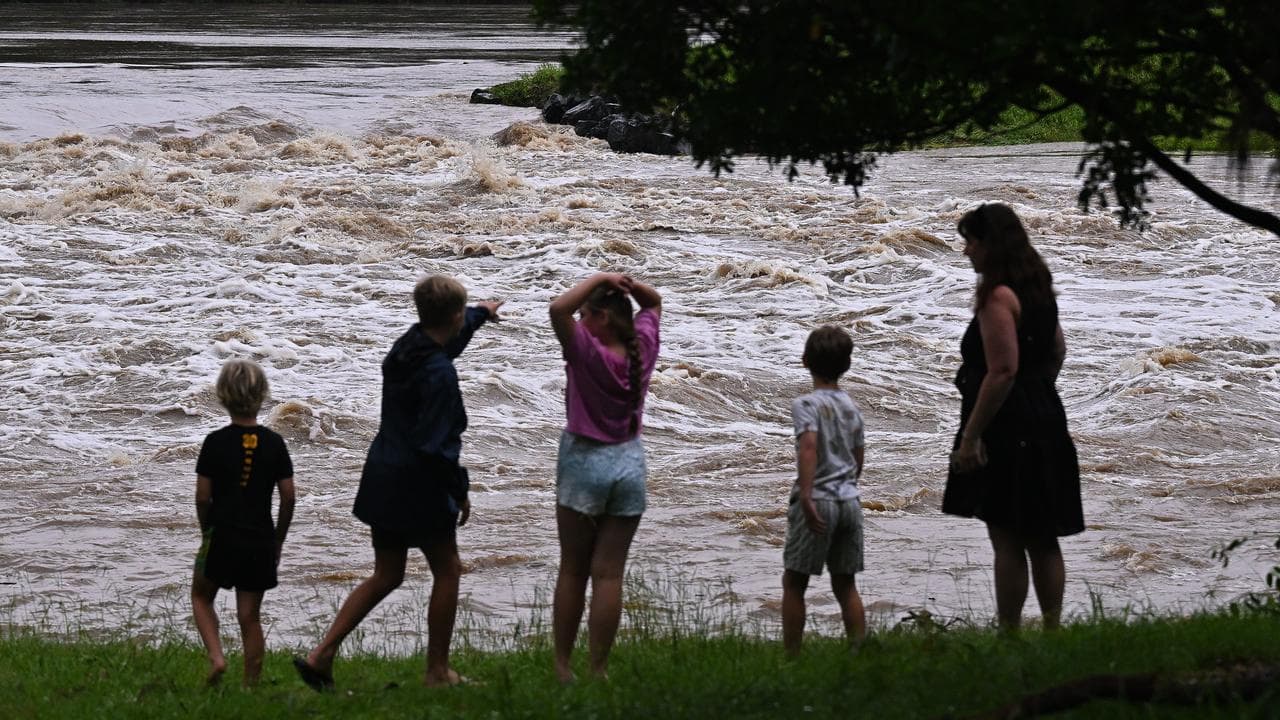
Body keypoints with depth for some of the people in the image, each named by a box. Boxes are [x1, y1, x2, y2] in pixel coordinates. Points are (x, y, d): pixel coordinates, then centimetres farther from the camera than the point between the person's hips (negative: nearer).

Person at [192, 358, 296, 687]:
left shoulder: (216, 443, -8)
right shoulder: (274, 443, -2)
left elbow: (202, 496, -6)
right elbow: (288, 496, -1)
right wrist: (278, 539, 12)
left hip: (222, 537, -2)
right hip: (260, 542, 2)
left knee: (201, 597, 20)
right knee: (250, 615, 7)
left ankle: (216, 656, 0)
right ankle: (252, 684, 6)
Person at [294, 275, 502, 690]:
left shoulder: (406, 346, 5)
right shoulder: (439, 374, -23)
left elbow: (445, 340, 31)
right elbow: (435, 446, -25)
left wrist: (480, 314, 49)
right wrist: (460, 492, -12)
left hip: (382, 480, 8)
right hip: (419, 485, -8)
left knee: (386, 576, 15)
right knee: (447, 571, 10)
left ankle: (321, 655, 6)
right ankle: (437, 672, 16)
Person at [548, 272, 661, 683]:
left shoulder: (589, 353, -18)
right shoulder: (641, 349, -2)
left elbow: (558, 309, -31)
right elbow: (654, 303, 16)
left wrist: (599, 279, -19)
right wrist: (629, 285, -4)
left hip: (585, 463, -4)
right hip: (629, 464, 4)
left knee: (573, 572, 8)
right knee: (609, 573, 3)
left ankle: (562, 664, 12)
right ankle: (598, 668, 2)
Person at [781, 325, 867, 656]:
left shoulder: (806, 404, -9)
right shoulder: (851, 407, 10)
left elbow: (809, 445, -24)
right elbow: (859, 458, 15)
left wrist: (806, 497, -29)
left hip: (818, 502, -6)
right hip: (850, 501, 6)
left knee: (794, 582, 5)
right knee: (845, 584, 11)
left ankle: (791, 653, 4)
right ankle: (860, 651, 6)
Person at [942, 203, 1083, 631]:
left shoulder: (998, 297, -17)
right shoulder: (1037, 290, 12)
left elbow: (1002, 372, -23)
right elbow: (1057, 352, 22)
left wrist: (970, 435, -20)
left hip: (1007, 430, -10)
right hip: (1045, 425, 10)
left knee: (1007, 539, -5)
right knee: (1042, 539, 14)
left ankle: (1009, 633, -4)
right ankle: (1052, 629, 17)